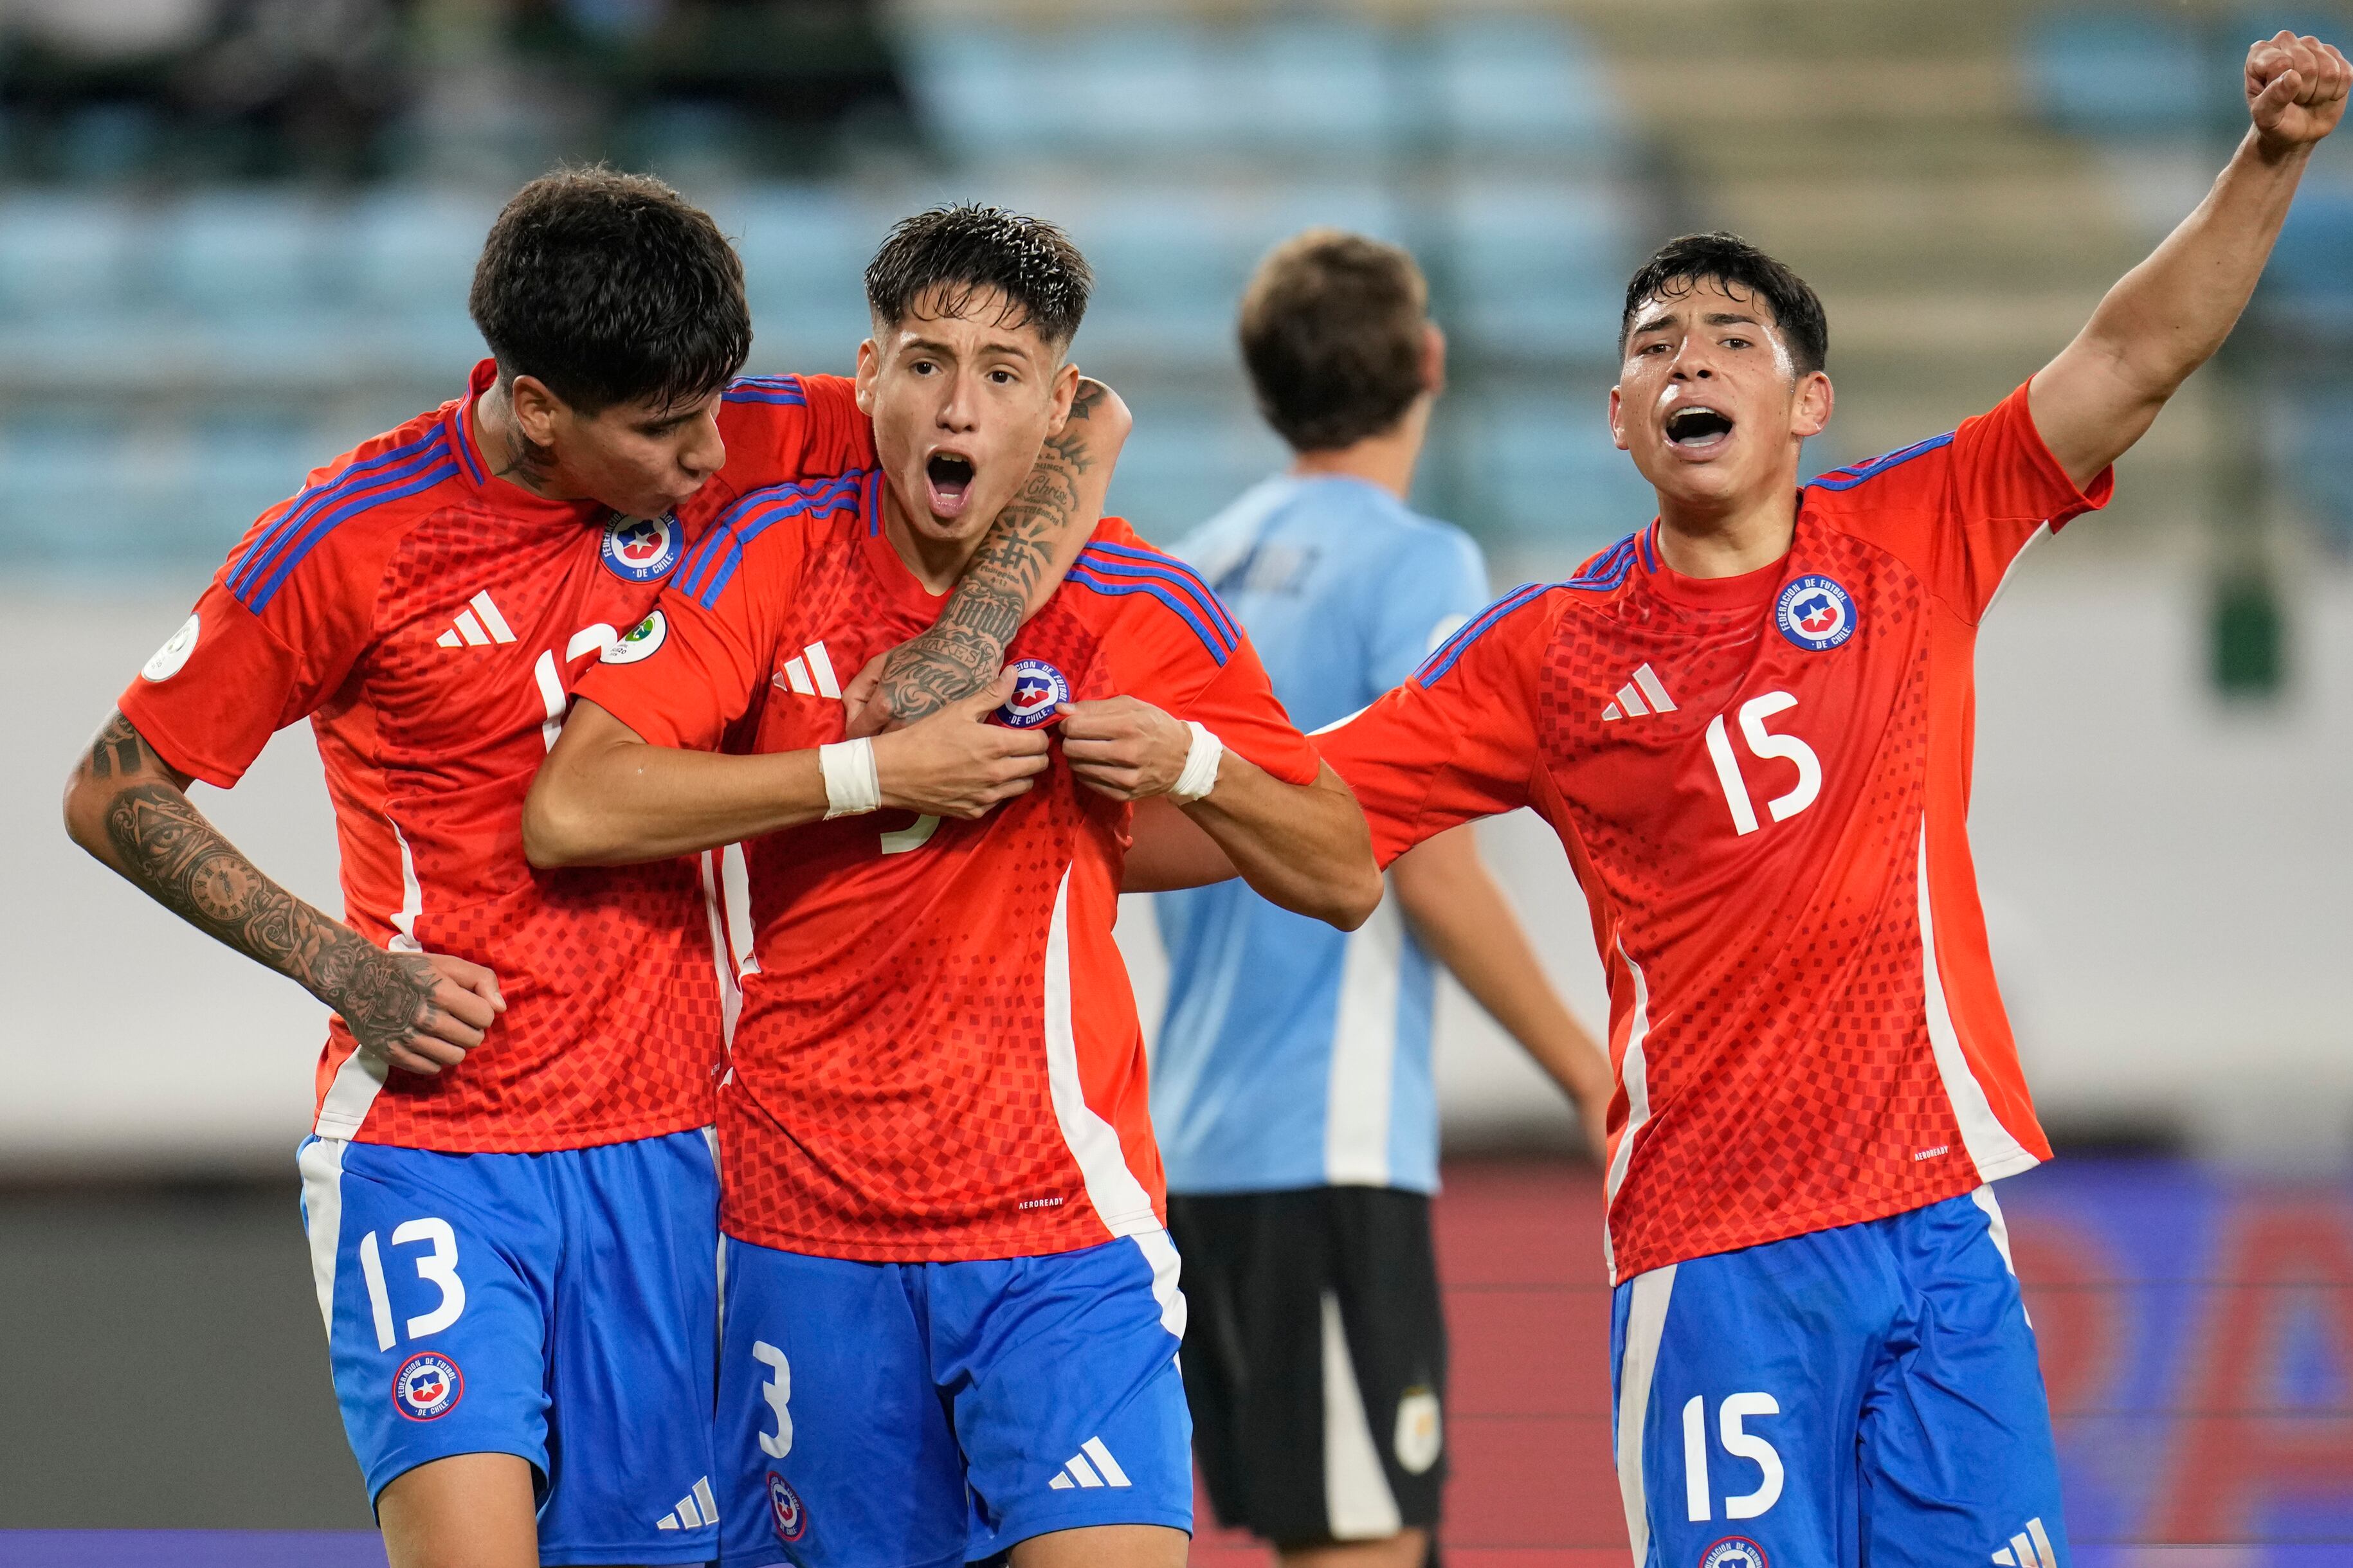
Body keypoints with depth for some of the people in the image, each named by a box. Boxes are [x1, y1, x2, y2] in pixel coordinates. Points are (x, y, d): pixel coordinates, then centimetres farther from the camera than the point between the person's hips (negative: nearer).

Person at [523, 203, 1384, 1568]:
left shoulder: (1137, 607, -1)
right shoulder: (776, 558, -2)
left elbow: (1345, 879, 5)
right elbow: (571, 814, -12)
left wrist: (1195, 766, -15)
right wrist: (874, 770, -16)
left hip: (1060, 1222, -1)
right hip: (809, 1218, 1)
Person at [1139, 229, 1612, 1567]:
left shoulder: (1204, 567, 13)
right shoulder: (1417, 566, -8)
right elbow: (1433, 869, -14)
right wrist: (1589, 1073, -6)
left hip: (1197, 1140, 8)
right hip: (1331, 1147, -8)